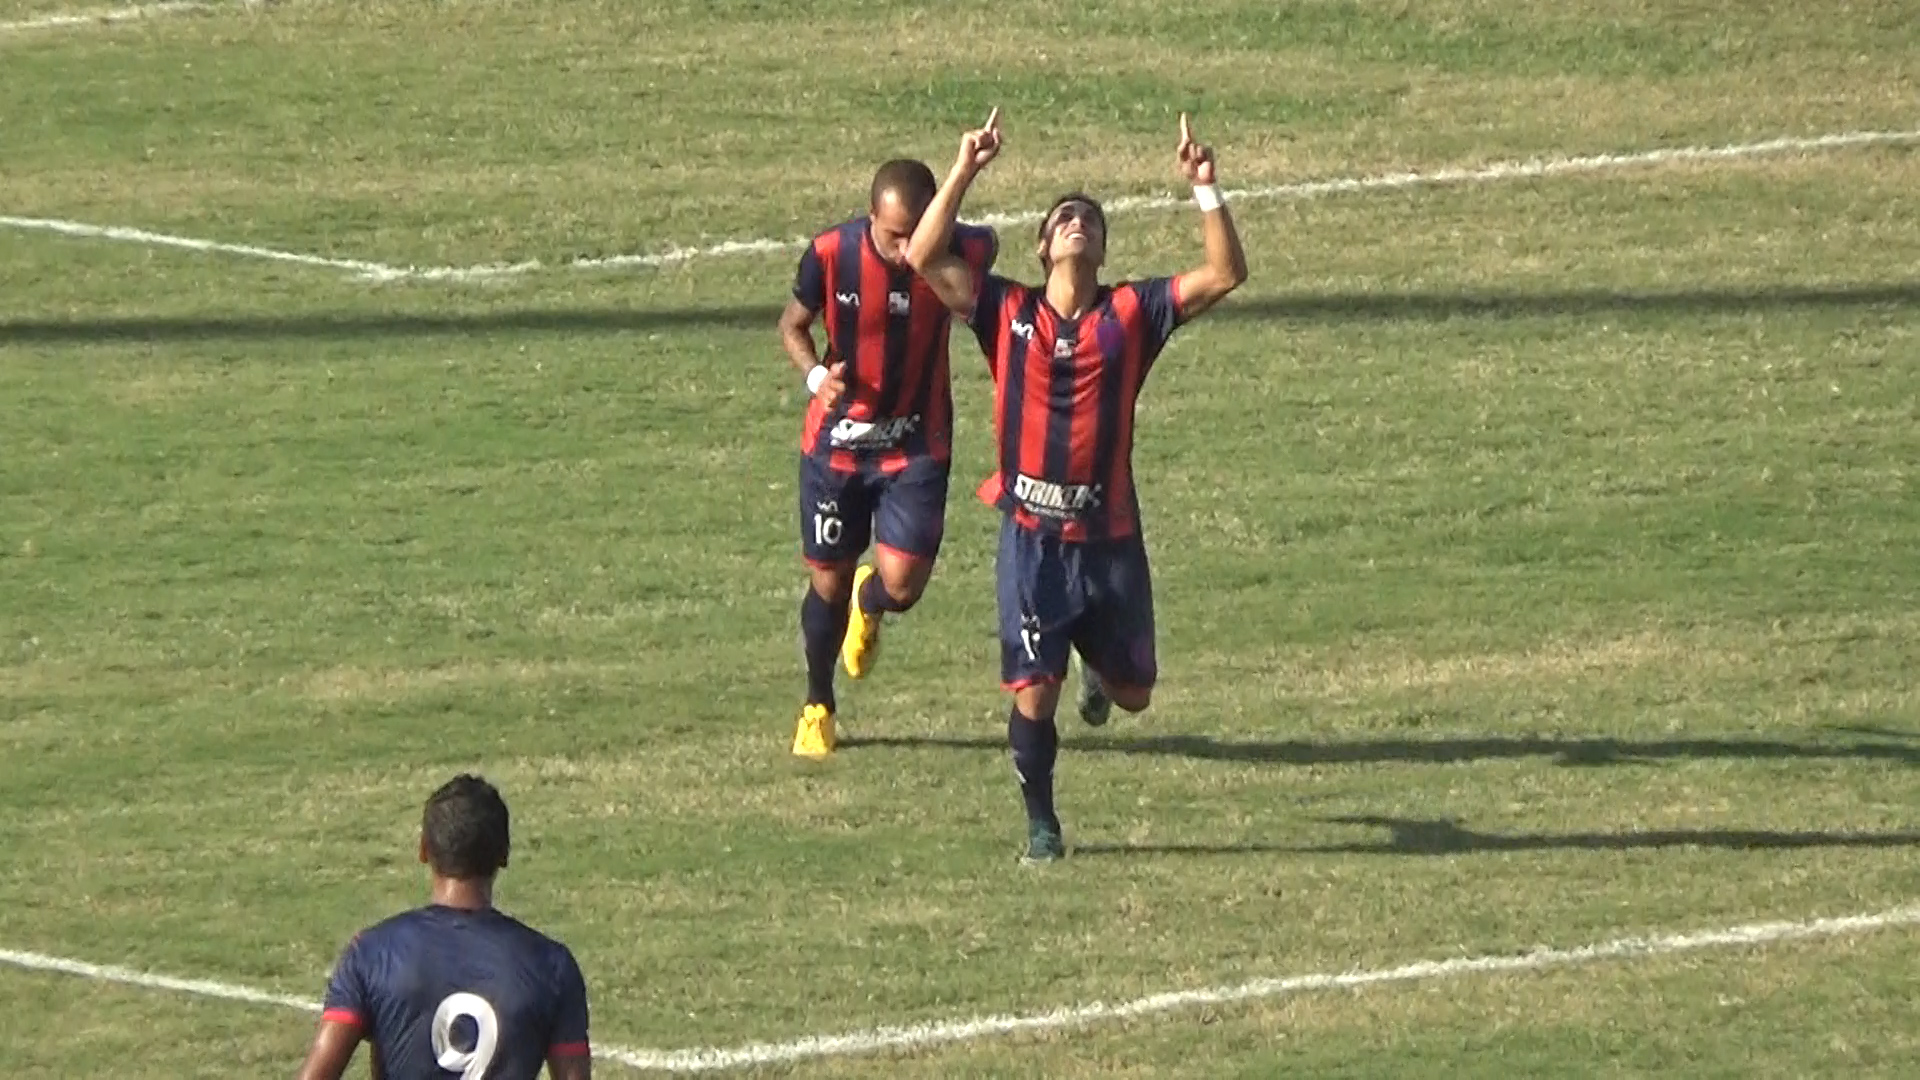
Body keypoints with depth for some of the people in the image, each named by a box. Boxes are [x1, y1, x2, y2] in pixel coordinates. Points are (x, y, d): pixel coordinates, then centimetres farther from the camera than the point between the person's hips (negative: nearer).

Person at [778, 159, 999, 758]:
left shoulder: (961, 253, -20)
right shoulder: (831, 254, -19)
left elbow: (987, 243, 7)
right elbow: (793, 325, -1)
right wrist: (817, 375, -19)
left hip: (917, 443, 0)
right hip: (837, 438, 0)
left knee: (902, 584, -13)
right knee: (829, 583, 8)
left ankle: (867, 605, 27)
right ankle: (817, 705, 34)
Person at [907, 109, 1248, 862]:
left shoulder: (1131, 313, 0)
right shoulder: (1008, 312, 0)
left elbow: (1225, 274, -7)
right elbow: (923, 259, -9)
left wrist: (1204, 191, -17)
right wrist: (965, 172, -14)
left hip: (1109, 535, 1)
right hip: (1031, 536, -1)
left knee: (1132, 691, 13)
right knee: (1033, 691, -5)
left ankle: (1099, 669, 50)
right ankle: (1040, 824, 14)